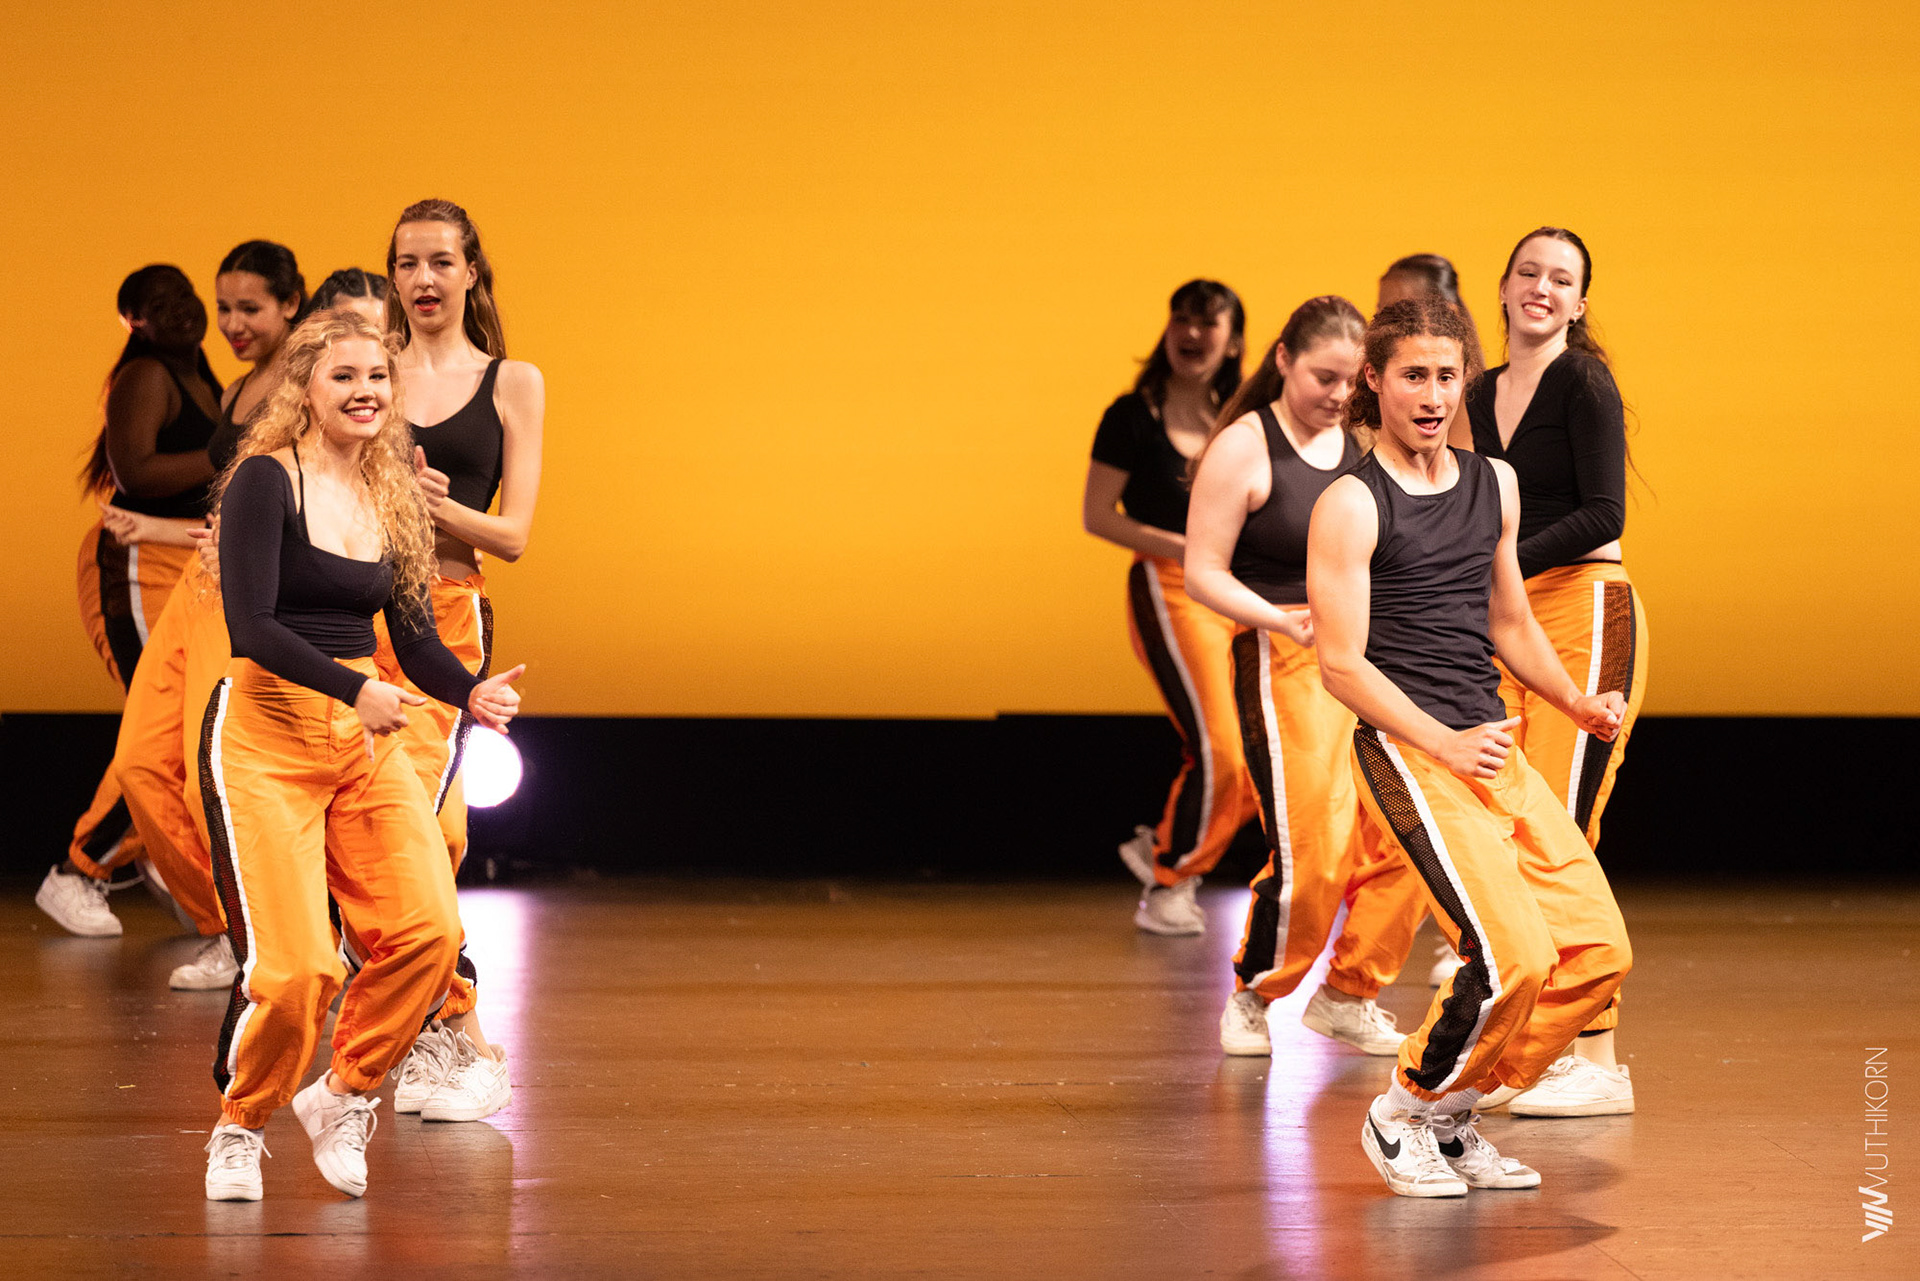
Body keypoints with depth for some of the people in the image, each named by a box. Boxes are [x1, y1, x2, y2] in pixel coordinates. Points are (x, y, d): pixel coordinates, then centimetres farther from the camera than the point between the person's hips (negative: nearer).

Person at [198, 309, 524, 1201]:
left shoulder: (395, 497, 11)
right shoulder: (266, 479, -9)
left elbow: (414, 638, 10)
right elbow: (250, 626, -18)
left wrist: (472, 693, -11)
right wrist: (356, 690, -28)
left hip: (365, 740, 6)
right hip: (265, 733, -6)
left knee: (429, 930, -12)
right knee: (293, 964, -14)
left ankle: (342, 1096, 11)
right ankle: (239, 1127, 13)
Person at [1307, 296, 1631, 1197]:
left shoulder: (1495, 485, 16)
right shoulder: (1349, 506, -6)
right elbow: (1341, 664, -10)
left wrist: (1577, 703, 11)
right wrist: (1442, 743, -19)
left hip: (1491, 744, 7)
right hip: (1405, 750, -7)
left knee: (1599, 949, -1)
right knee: (1512, 955, -19)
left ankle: (1457, 1111, 14)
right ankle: (1404, 1115, 4)